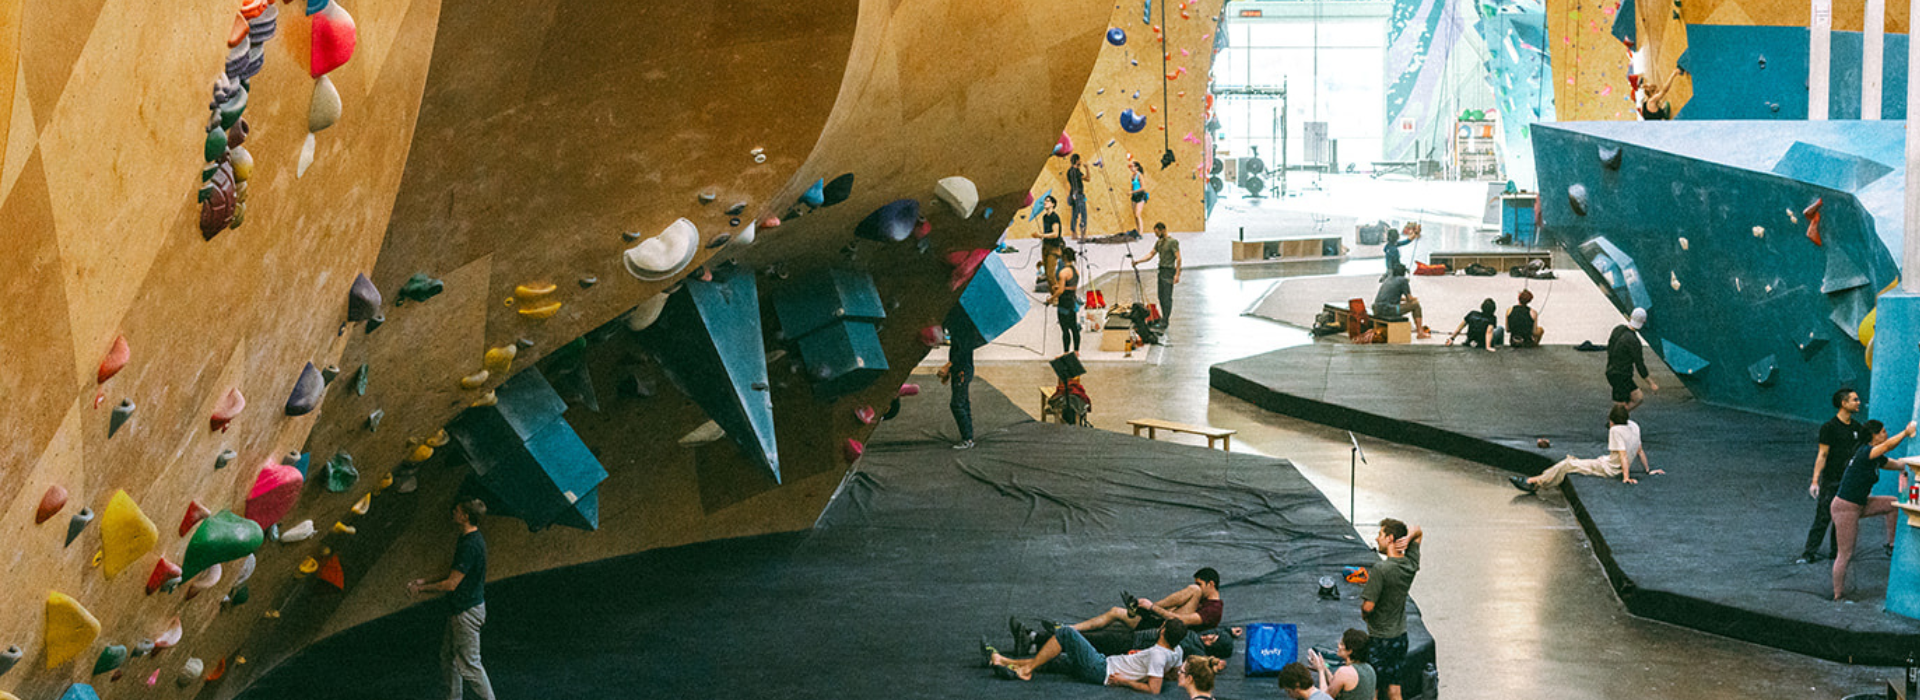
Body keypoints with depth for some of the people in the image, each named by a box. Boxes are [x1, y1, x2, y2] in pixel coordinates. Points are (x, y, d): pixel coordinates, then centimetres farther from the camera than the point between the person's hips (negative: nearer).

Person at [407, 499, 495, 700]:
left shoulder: (470, 545, -25)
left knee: (469, 664, -3)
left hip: (467, 611, -10)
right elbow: (453, 576, 17)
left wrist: (421, 589, -9)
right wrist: (424, 582, 13)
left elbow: (451, 584, -22)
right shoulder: (468, 539, 8)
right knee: (449, 656, 18)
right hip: (459, 608, 10)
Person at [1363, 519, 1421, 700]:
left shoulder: (1380, 569, -24)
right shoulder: (1411, 564, -3)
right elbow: (1418, 532, 15)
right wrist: (1409, 536, -8)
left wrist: (1363, 613, 0)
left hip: (1379, 639, -7)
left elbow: (1368, 606, -24)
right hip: (1400, 635, 7)